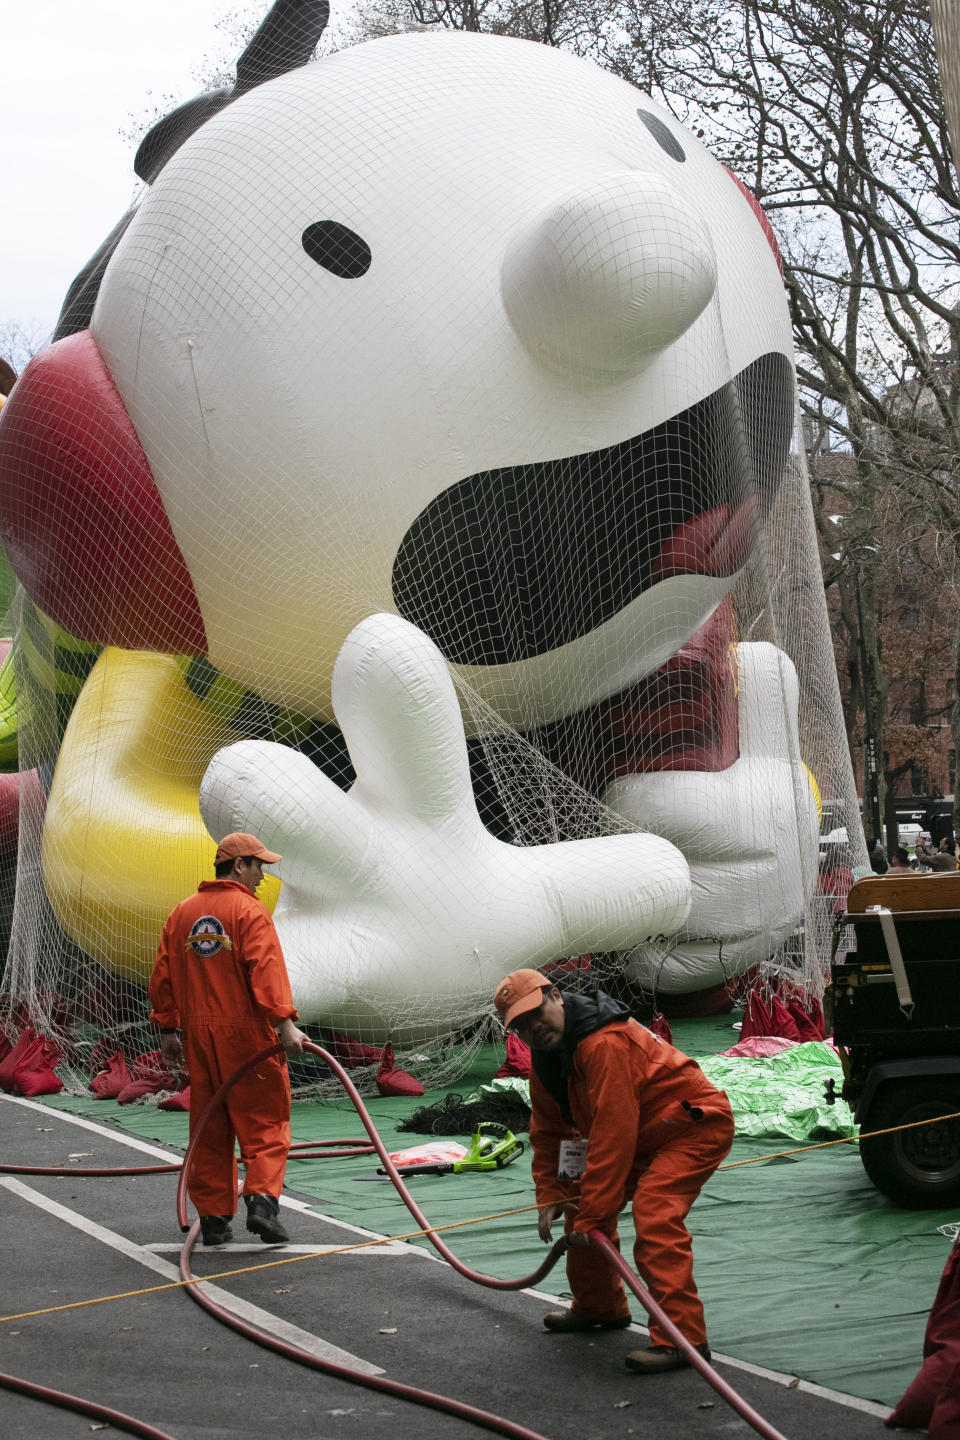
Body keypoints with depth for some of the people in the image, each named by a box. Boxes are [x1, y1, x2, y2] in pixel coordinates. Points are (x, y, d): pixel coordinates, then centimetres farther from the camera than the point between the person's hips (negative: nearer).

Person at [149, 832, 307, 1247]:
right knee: (265, 1122, 2)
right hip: (247, 1034, -6)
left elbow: (162, 977, 15)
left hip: (198, 1037, 6)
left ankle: (213, 1217, 13)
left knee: (209, 1130, 11)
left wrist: (168, 1030, 20)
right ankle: (262, 1200, -13)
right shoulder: (250, 911, -8)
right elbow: (266, 971, -20)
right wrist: (285, 1023, -26)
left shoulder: (182, 913, 12)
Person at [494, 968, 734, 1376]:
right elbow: (548, 1132, 13)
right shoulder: (545, 1059, 1)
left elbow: (612, 1134, -32)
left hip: (695, 1125, -10)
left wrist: (592, 1214, -29)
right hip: (643, 1136, 10)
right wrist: (550, 1196, 4)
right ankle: (598, 1306, 32)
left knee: (654, 1214, -27)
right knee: (581, 1198, 14)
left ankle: (682, 1337, -25)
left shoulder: (606, 1043, -31)